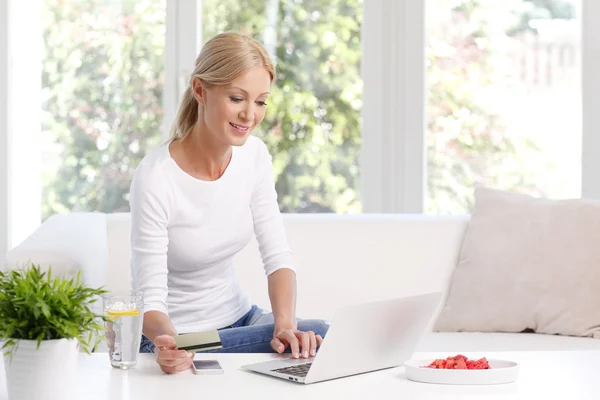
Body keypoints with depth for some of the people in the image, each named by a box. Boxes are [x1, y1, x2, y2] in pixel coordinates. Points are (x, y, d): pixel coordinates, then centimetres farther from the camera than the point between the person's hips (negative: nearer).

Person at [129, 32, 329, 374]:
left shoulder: (254, 155, -5)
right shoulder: (156, 178, -24)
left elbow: (278, 255, -4)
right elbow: (151, 299, -22)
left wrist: (285, 324, -22)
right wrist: (166, 341, -44)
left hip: (238, 316, 7)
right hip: (176, 340, -6)